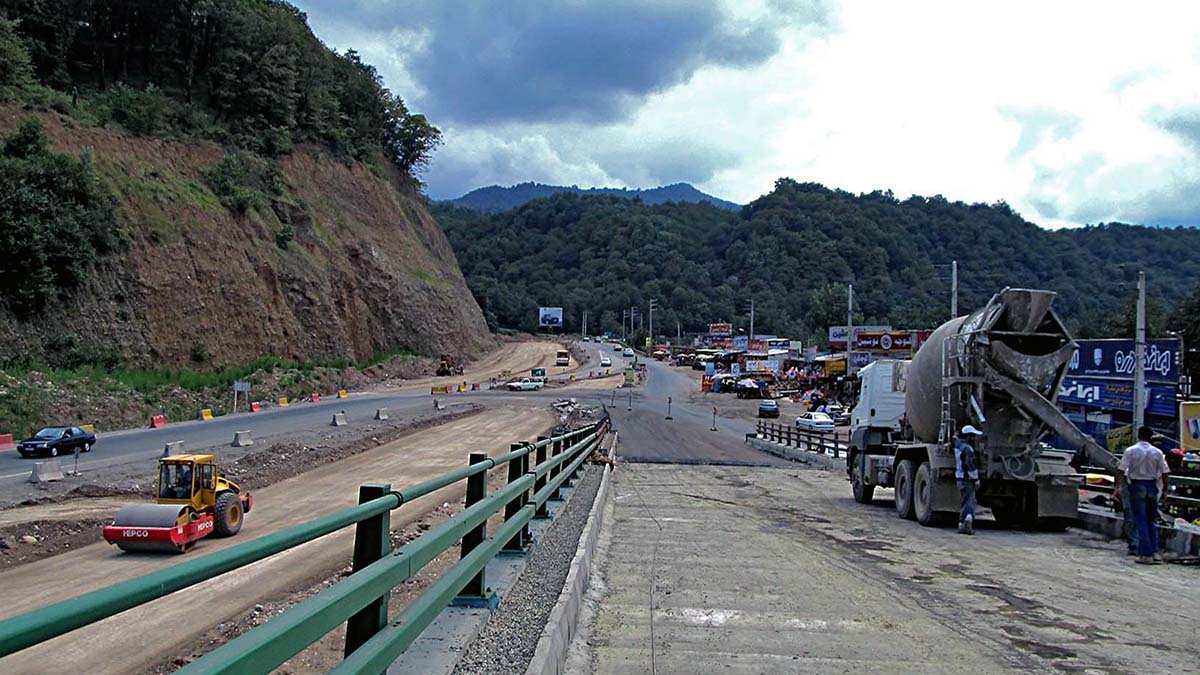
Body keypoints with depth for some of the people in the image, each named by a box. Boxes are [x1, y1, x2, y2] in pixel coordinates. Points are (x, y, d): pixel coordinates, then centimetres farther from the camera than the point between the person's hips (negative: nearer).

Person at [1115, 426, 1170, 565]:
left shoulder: (1130, 451, -4)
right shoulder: (1157, 452, 3)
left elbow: (1121, 470, -10)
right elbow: (1164, 472, 3)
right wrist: (1164, 490, 12)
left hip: (1137, 486, -3)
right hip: (1151, 486, 3)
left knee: (1141, 521, 0)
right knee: (1151, 521, 14)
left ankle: (1146, 554, -2)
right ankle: (1155, 552, 10)